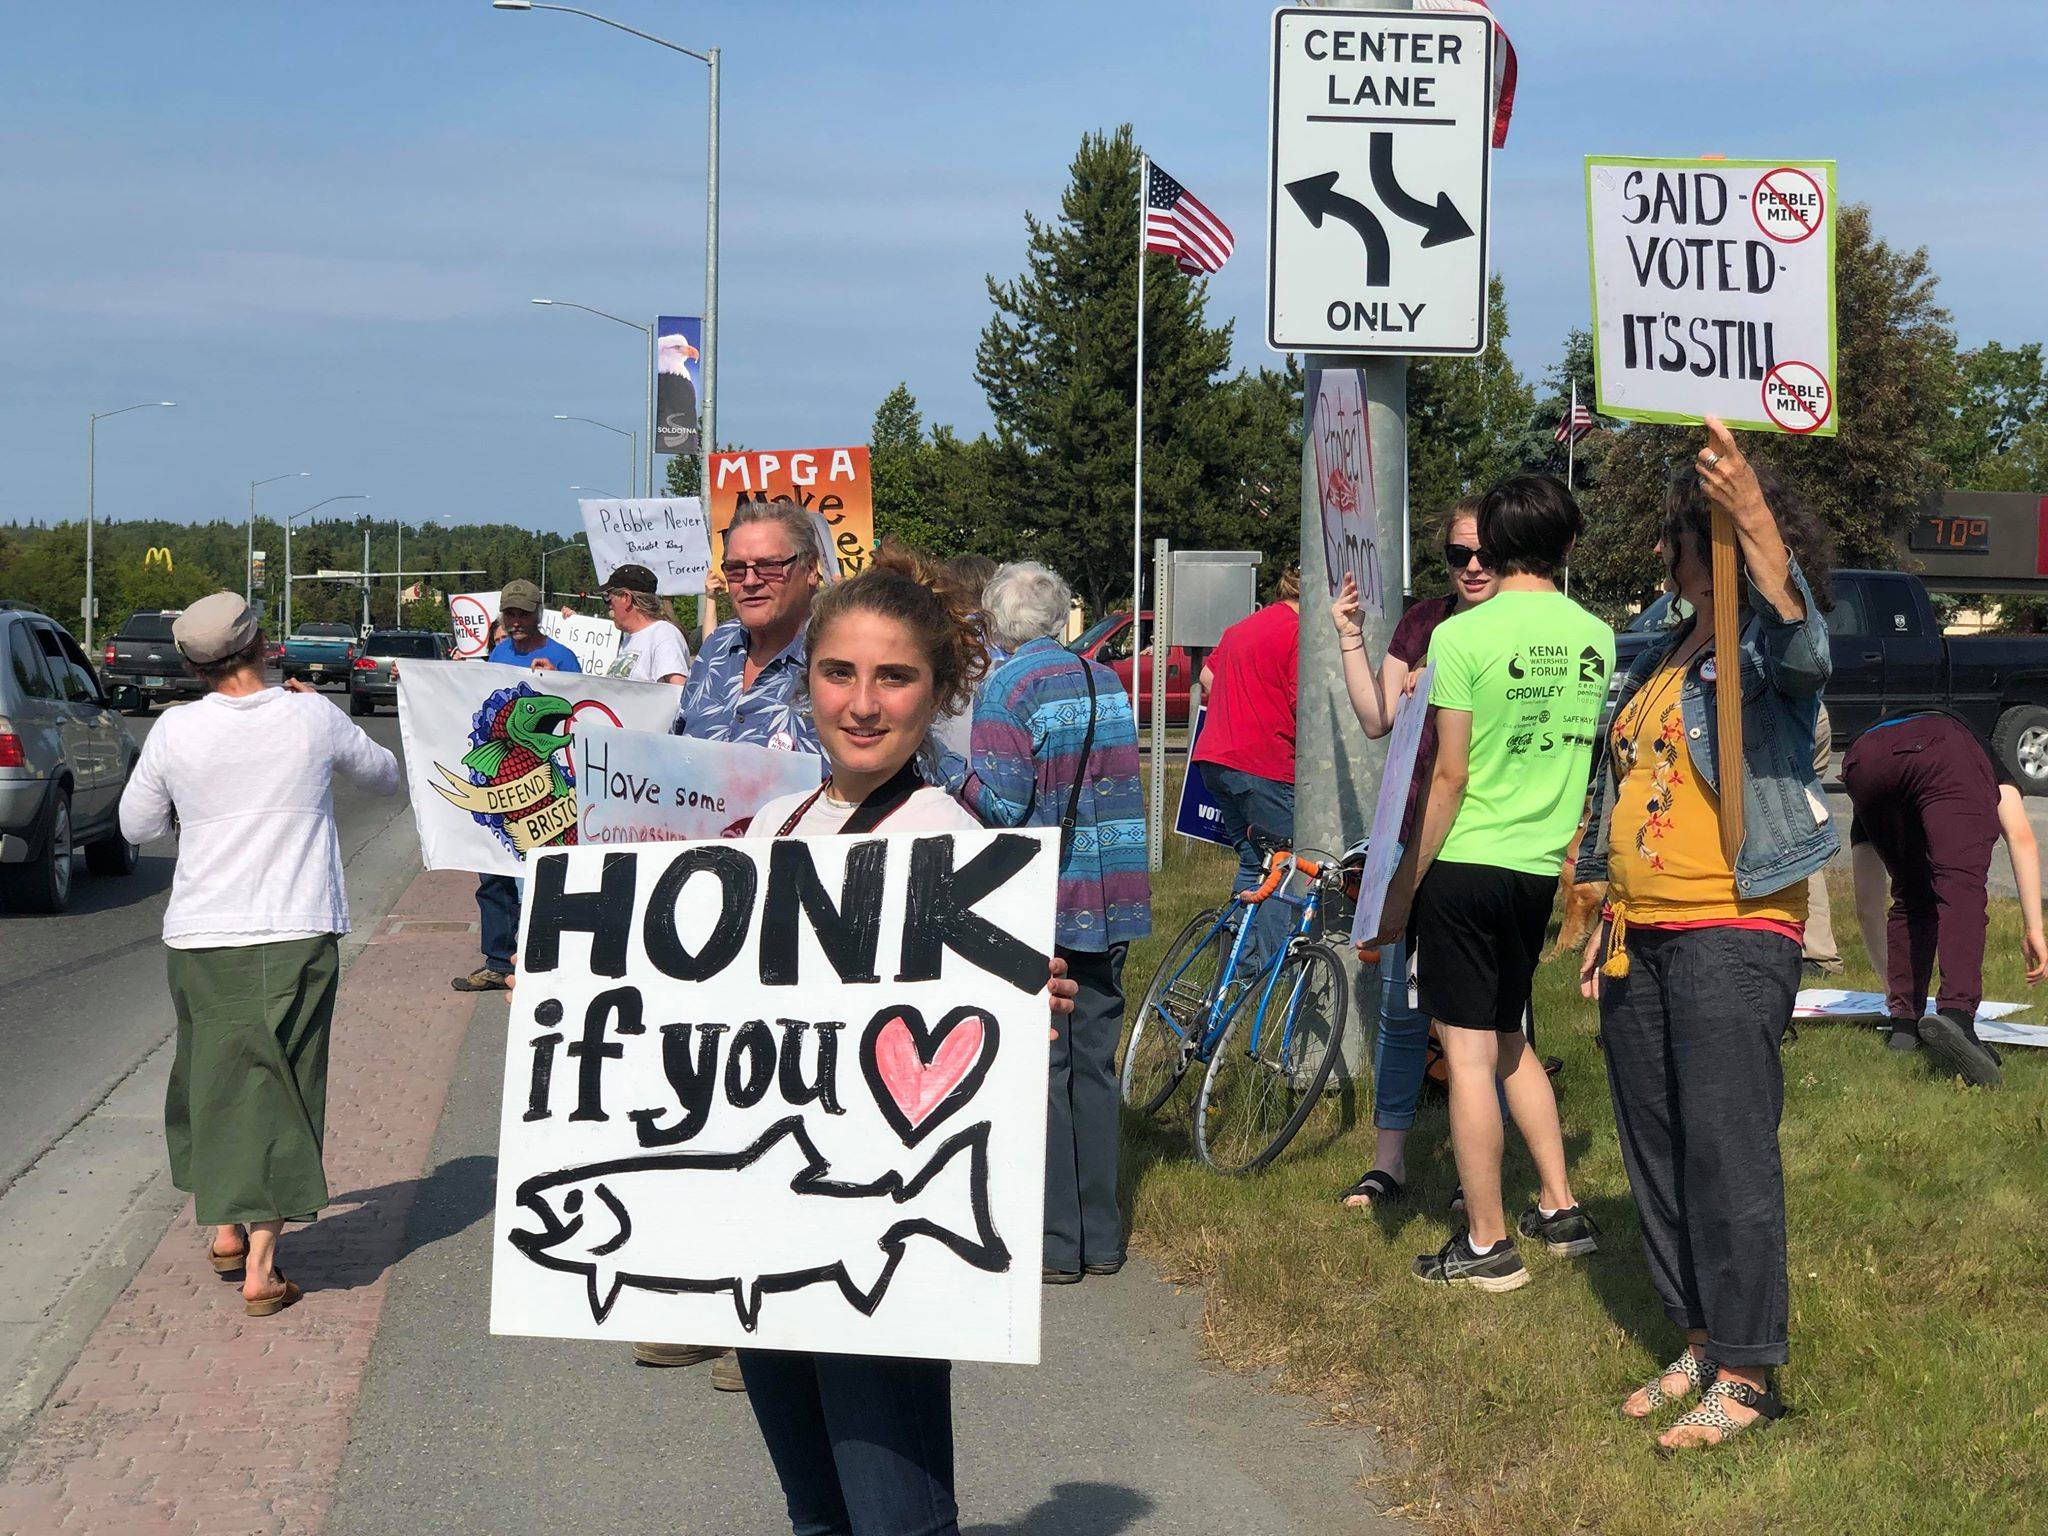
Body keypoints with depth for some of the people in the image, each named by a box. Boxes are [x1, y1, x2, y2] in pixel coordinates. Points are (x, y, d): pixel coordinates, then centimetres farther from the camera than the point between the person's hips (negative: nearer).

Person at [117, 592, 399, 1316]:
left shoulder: (175, 732, -4)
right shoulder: (313, 718, -5)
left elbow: (137, 825, 9)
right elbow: (384, 774, 14)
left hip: (200, 936, 1)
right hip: (295, 932, -1)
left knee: (212, 1075, 19)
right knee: (276, 1088, 4)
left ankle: (226, 1226, 27)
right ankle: (260, 1265, 1)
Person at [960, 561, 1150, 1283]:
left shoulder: (1006, 688, -10)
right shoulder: (1107, 680, 11)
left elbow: (1000, 803, -17)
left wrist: (955, 776, 1)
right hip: (1111, 903, 6)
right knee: (1094, 1064, 12)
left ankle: (1055, 1243, 1)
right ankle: (1101, 1238, 15)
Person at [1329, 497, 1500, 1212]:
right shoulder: (1426, 621, 9)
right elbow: (1377, 719, 7)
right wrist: (1350, 638, 1)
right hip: (1419, 836, 3)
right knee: (1400, 1005, 6)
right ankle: (1388, 1160, 18)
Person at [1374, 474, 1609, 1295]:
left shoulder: (1463, 635, -12)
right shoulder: (1596, 636, 4)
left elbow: (1449, 776, -12)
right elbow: (1599, 762, 12)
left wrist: (1405, 887, -5)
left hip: (1468, 864, -6)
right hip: (1546, 866, 6)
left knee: (1469, 1053, 2)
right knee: (1507, 1038, 22)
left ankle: (1487, 1244, 7)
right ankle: (1560, 1209, 24)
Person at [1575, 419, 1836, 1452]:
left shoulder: (1764, 649, -8)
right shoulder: (1661, 656, 17)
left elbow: (1800, 644, -35)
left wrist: (1752, 514, -50)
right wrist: (1606, 923, 20)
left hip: (1733, 932, -9)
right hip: (1641, 938, 9)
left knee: (1727, 1152, -8)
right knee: (1656, 1153, 12)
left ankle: (1746, 1373, -1)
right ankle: (1698, 1342, 23)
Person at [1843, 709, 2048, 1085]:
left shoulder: (1866, 821, 45)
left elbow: (1867, 908, 48)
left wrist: (1894, 987, 59)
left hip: (1861, 762, 3)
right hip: (1939, 753, -3)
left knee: (1911, 897, 21)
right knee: (1962, 888, -11)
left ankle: (1904, 1026, 12)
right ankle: (1956, 1013, -34)